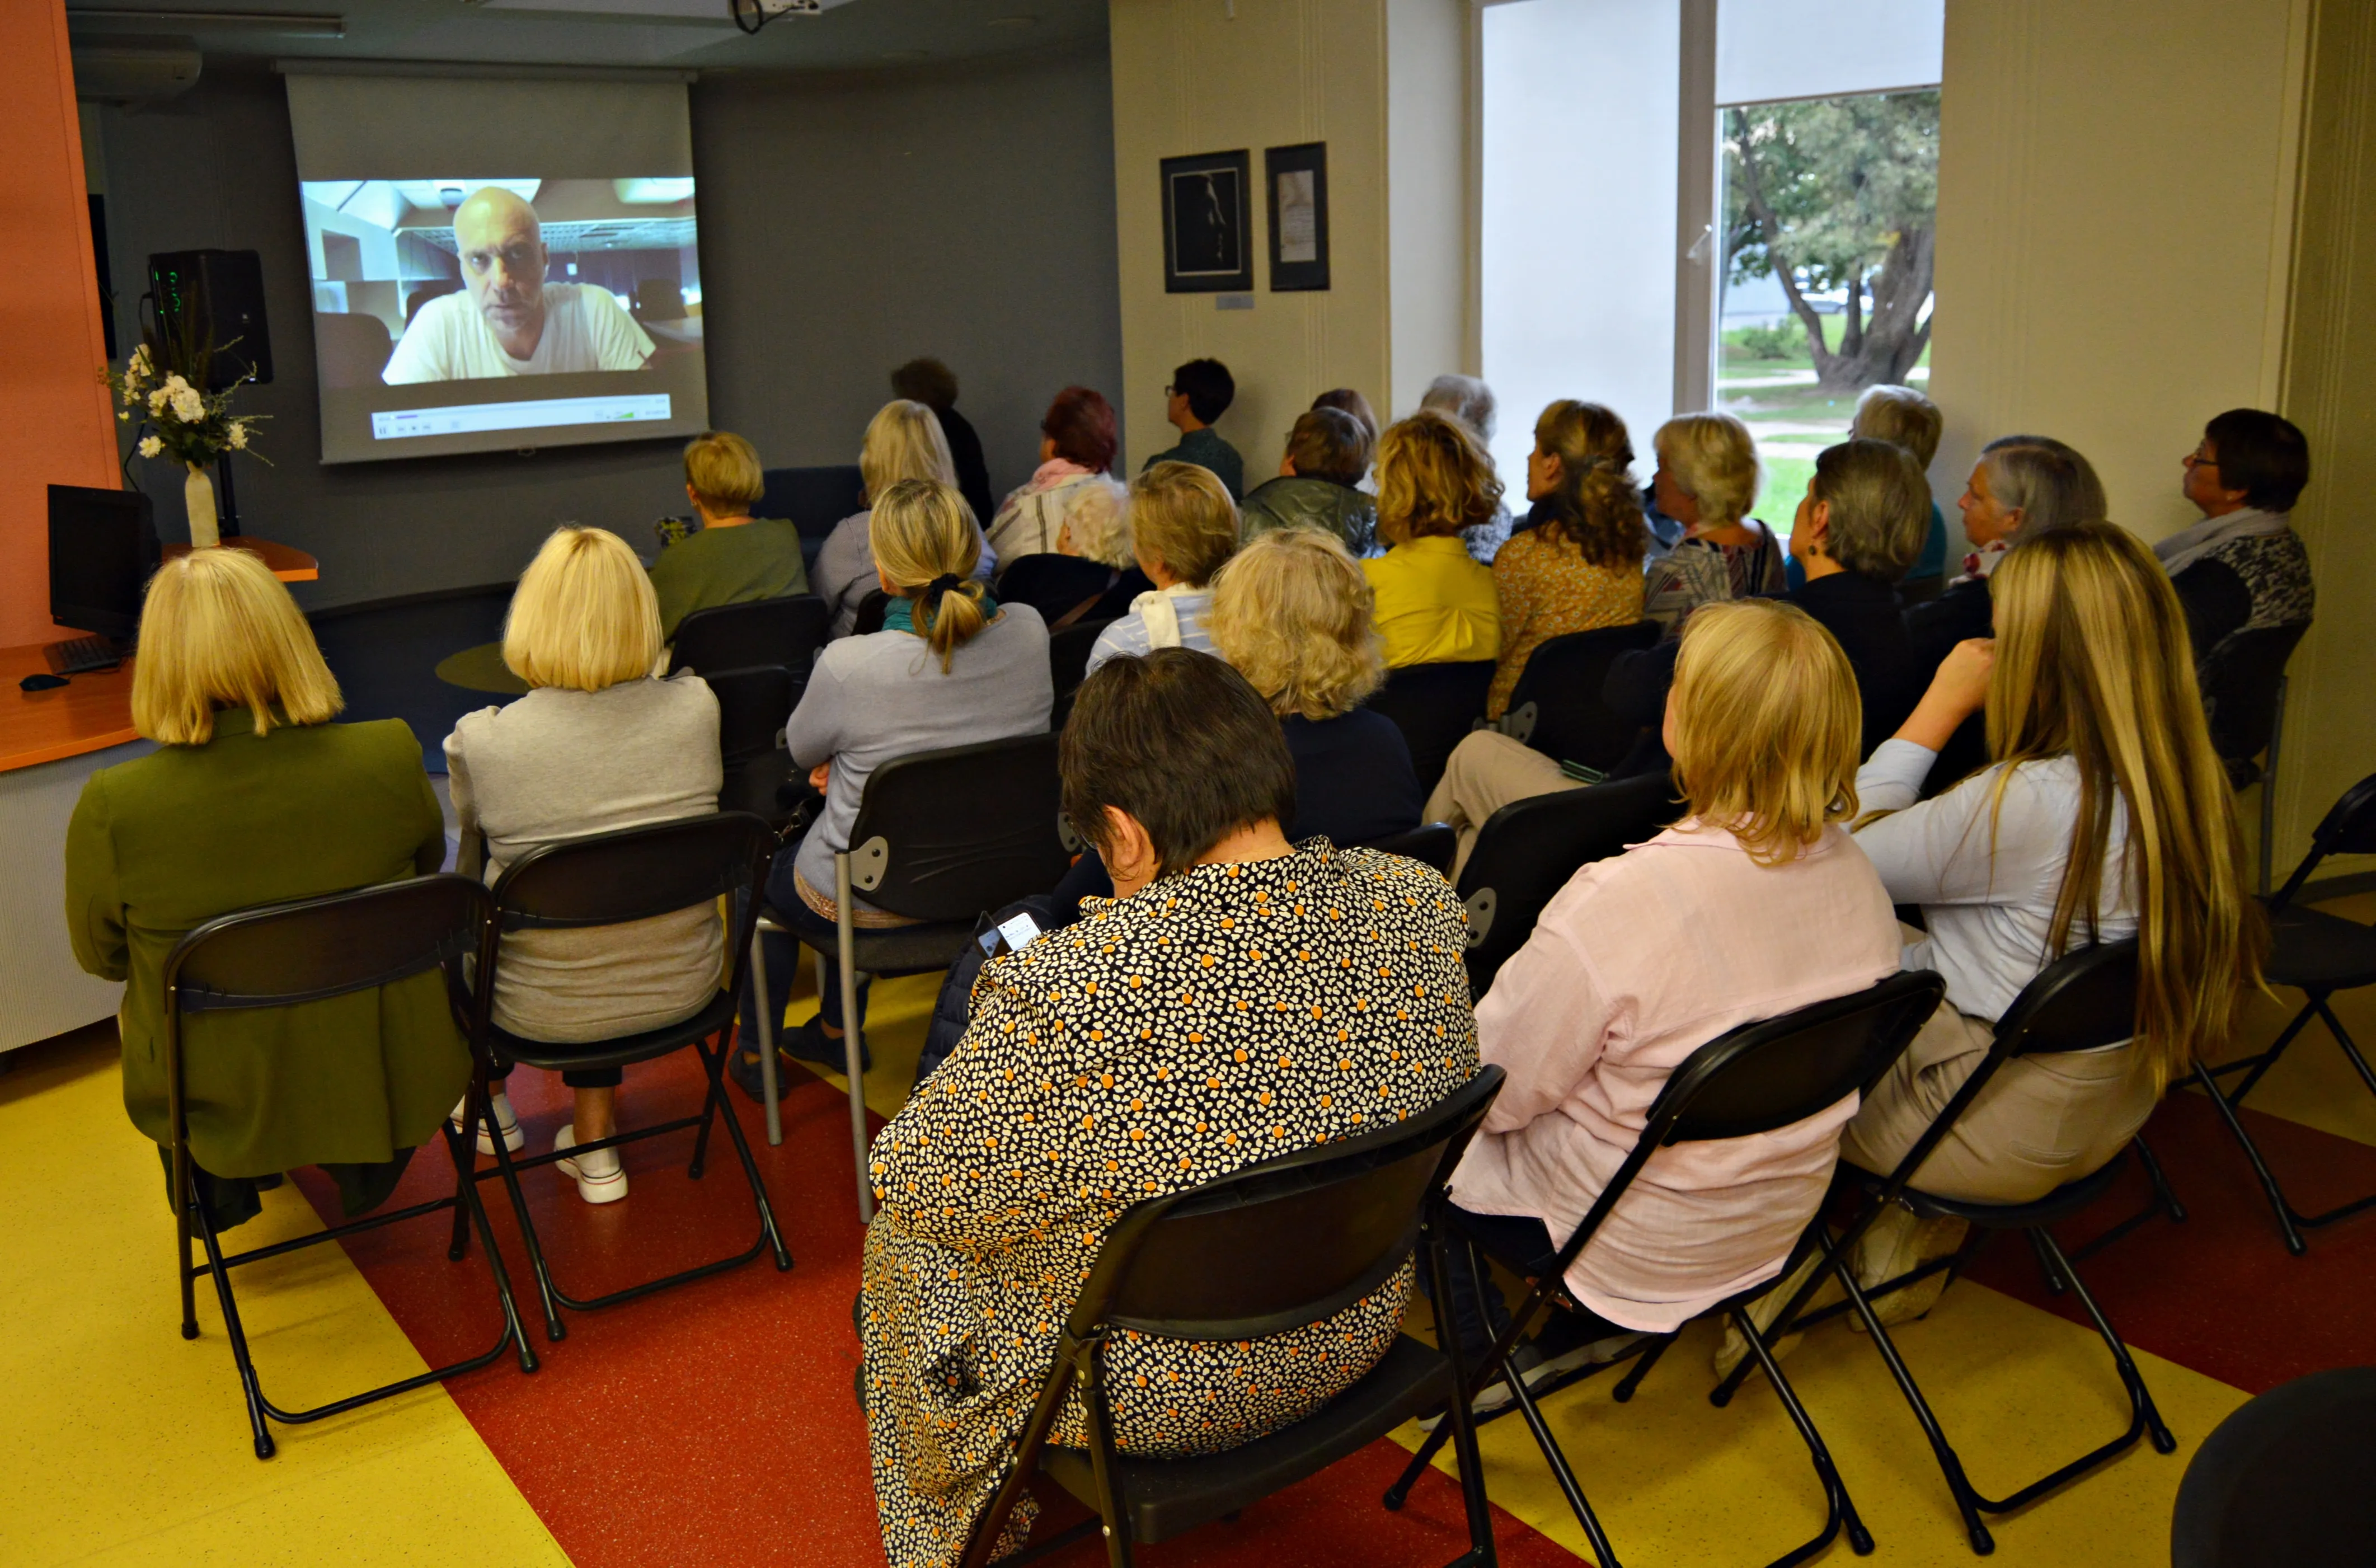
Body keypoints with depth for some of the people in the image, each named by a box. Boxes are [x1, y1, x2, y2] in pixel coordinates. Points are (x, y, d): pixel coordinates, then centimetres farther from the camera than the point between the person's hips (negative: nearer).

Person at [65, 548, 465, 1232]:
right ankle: (360, 1168, 43)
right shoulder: (391, 758, -20)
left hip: (221, 1103, 0)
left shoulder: (111, 809, -23)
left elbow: (102, 957, -3)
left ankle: (224, 1190, 43)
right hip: (387, 1083, 1)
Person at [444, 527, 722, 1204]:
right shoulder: (697, 707, -12)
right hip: (684, 985, 2)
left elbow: (473, 874, 2)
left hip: (550, 1010, -2)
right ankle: (595, 1146, 36)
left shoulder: (480, 742, -18)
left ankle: (489, 1101, 50)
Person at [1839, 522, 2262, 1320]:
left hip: (2009, 1134, -8)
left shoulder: (2026, 803, -33)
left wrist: (1940, 706, -16)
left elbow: (1844, 856, -19)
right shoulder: (2193, 785, -7)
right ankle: (1907, 1256, 30)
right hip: (2108, 1108, 8)